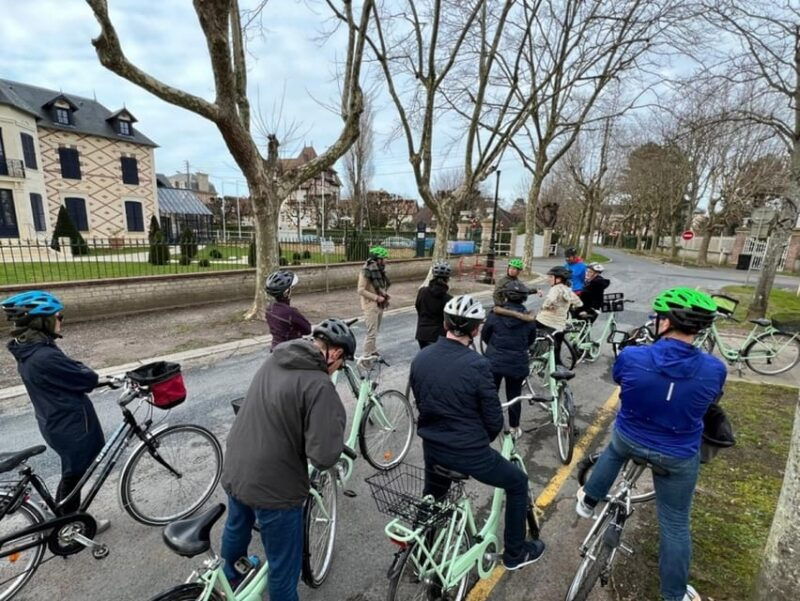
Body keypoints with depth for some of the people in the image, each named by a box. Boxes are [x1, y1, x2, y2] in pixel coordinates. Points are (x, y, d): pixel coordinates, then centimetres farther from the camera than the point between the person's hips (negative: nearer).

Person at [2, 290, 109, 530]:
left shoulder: (28, 351, 1)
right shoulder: (46, 357, -30)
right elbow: (88, 380, -21)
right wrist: (82, 369, -4)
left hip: (57, 423, 9)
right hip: (71, 426, -9)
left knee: (72, 473, 25)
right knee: (74, 475, 12)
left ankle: (64, 519, 43)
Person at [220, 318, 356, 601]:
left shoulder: (274, 359, -1)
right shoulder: (320, 385, -26)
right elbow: (324, 456, -28)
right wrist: (334, 419, -10)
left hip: (233, 472, 9)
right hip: (273, 487, -9)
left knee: (237, 528, 36)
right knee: (284, 566, 16)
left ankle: (229, 578, 64)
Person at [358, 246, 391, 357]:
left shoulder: (380, 270, 6)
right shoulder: (366, 271, -18)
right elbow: (361, 290, -21)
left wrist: (385, 295, 0)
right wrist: (376, 297, -23)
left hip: (379, 306, 8)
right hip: (371, 307, -8)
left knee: (375, 332, 18)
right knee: (371, 333, -5)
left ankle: (373, 353, 31)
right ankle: (367, 357, 5)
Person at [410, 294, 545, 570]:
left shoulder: (420, 358, -7)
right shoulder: (477, 365, -23)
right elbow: (494, 422, -14)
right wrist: (480, 441, 8)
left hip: (432, 447, 5)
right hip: (469, 452, -5)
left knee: (432, 500, 32)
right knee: (518, 483, 23)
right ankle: (515, 553, 37)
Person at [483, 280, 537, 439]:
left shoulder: (495, 314, -10)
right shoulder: (529, 319, -4)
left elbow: (484, 335, 1)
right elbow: (531, 340, 9)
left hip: (494, 361, -1)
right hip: (517, 364, 1)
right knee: (514, 396, 17)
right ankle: (514, 428, 31)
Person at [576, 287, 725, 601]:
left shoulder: (630, 357, -26)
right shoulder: (714, 369, -22)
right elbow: (709, 400, 1)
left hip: (628, 439, 0)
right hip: (678, 457, 0)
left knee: (613, 451, 36)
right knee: (675, 525, 18)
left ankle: (588, 501, 49)